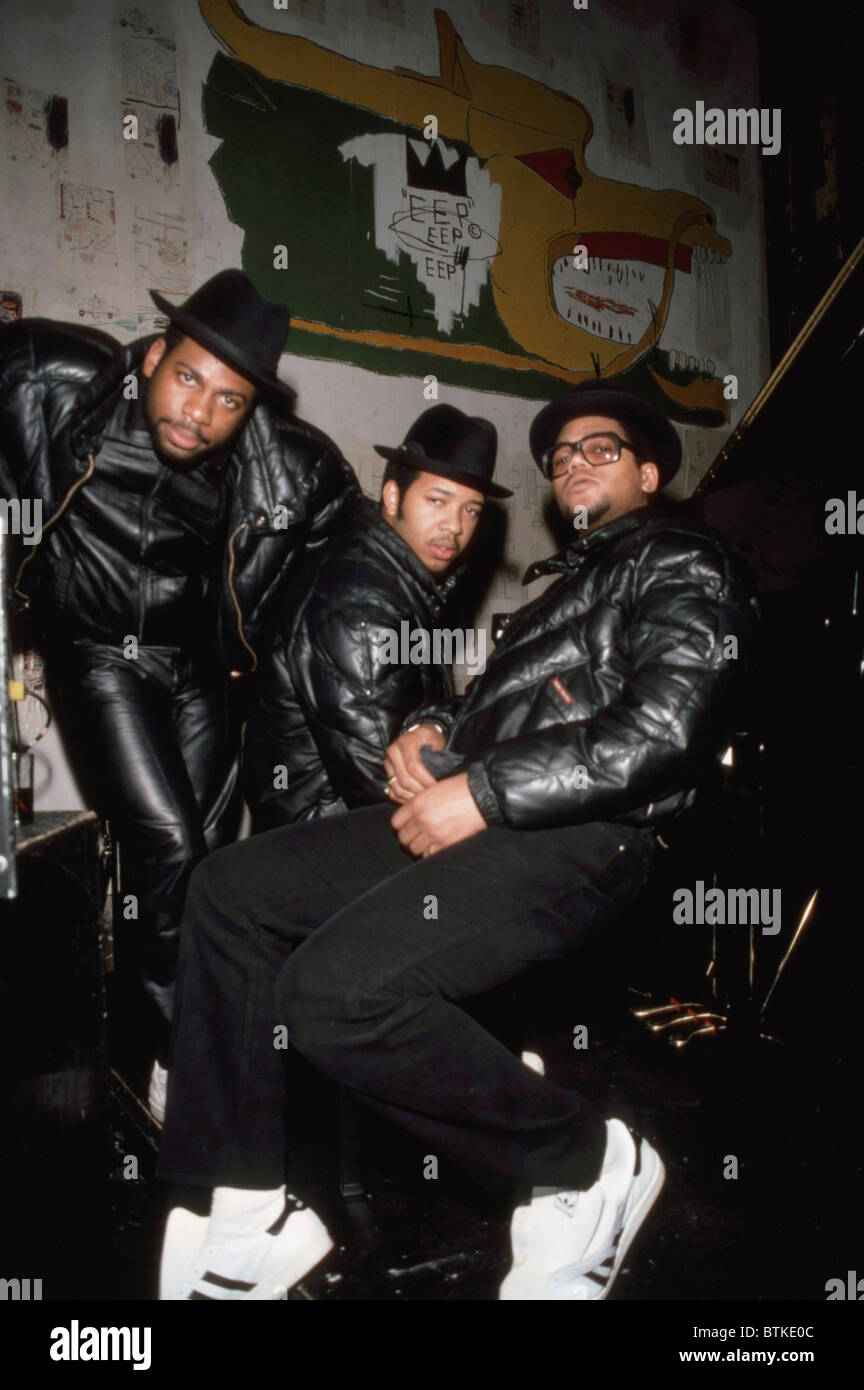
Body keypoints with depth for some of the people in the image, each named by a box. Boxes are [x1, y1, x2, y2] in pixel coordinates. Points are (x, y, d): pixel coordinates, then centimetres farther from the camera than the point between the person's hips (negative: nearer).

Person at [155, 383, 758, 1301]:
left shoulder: (684, 564, 3)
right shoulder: (572, 579, 31)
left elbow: (660, 732, -14)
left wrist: (482, 794, -16)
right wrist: (431, 736, 5)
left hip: (578, 840, -9)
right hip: (478, 820, 10)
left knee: (335, 990, -29)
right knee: (230, 890, 0)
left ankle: (585, 1165, -6)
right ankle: (249, 1210, 0)